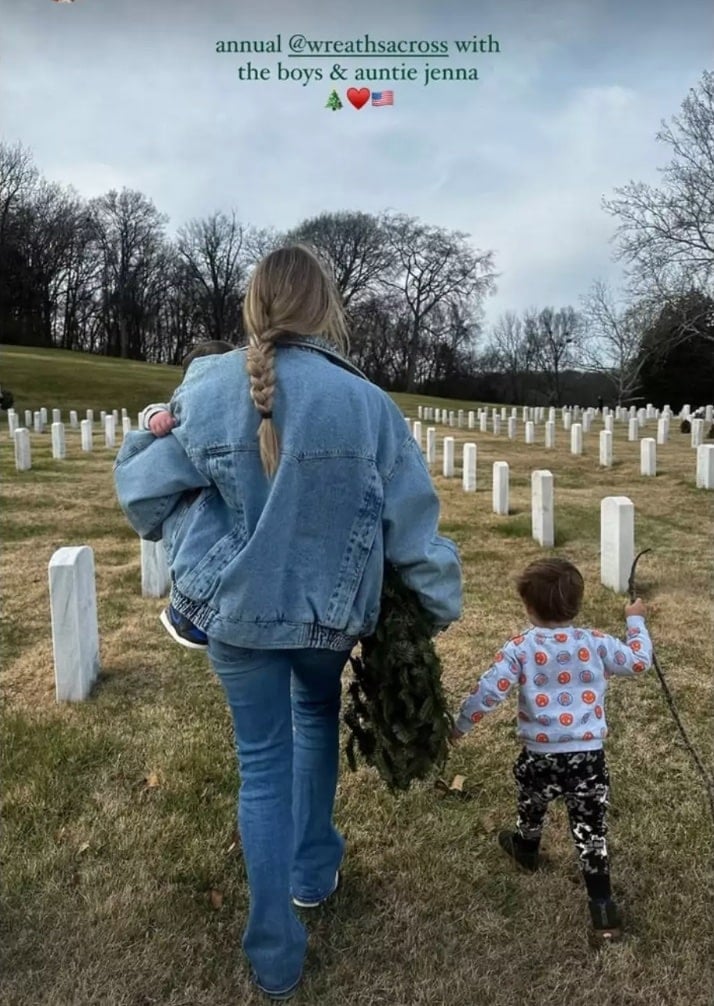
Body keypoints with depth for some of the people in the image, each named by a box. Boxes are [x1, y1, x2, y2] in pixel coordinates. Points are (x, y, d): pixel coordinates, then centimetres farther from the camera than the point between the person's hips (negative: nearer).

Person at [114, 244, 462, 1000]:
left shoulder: (205, 387, -11)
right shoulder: (365, 402, -13)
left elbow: (144, 492, 0)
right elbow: (412, 521, -7)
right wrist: (442, 606, 8)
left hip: (232, 607, 0)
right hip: (331, 610, 0)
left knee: (262, 761, 14)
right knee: (317, 713, 30)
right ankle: (314, 870, 43)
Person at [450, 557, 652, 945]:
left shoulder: (519, 649, -10)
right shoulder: (595, 643, -4)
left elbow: (488, 692, -13)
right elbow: (639, 661, 8)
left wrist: (460, 725, 2)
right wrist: (636, 620, 24)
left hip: (540, 757, 0)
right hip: (589, 757, 0)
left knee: (532, 805, 29)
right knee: (591, 832, 7)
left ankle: (526, 848, 57)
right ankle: (602, 908, 8)